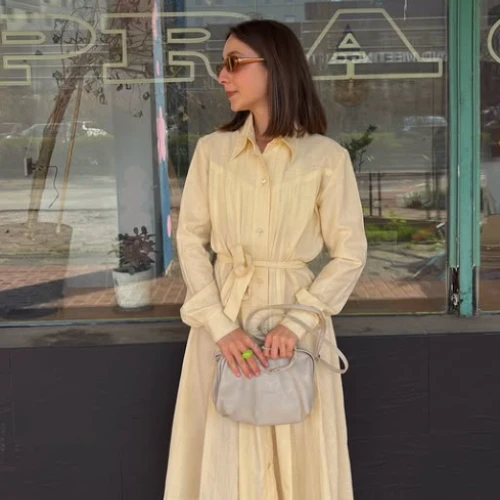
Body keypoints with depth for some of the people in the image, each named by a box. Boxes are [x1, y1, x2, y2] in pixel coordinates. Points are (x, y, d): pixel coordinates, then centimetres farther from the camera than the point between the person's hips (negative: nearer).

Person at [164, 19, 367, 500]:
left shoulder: (327, 156, -5)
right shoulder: (211, 150, 2)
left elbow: (350, 253, -3)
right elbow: (190, 239, 0)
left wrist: (296, 321, -14)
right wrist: (220, 324, -11)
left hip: (296, 315, -1)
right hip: (223, 317, 2)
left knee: (299, 450, 8)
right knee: (224, 449, 8)